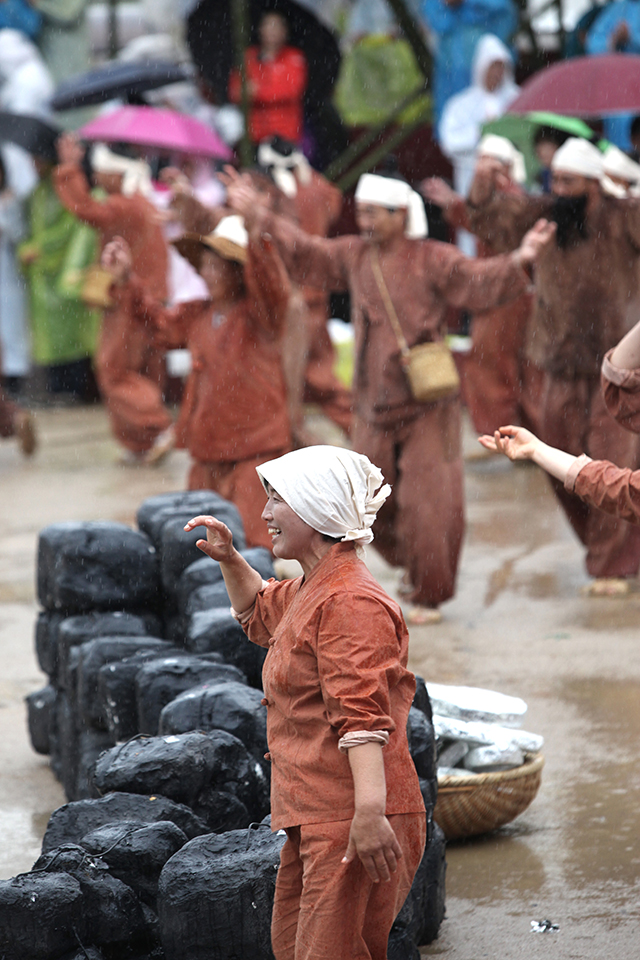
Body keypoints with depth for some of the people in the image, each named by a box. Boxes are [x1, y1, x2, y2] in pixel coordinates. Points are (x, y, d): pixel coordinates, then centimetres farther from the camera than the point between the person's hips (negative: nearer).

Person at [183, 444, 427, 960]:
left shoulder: (351, 601, -16)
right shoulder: (309, 591, 19)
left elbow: (362, 715, -26)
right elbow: (260, 612, 43)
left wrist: (370, 812, -34)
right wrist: (230, 561, 24)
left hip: (347, 820, -11)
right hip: (313, 819, 11)